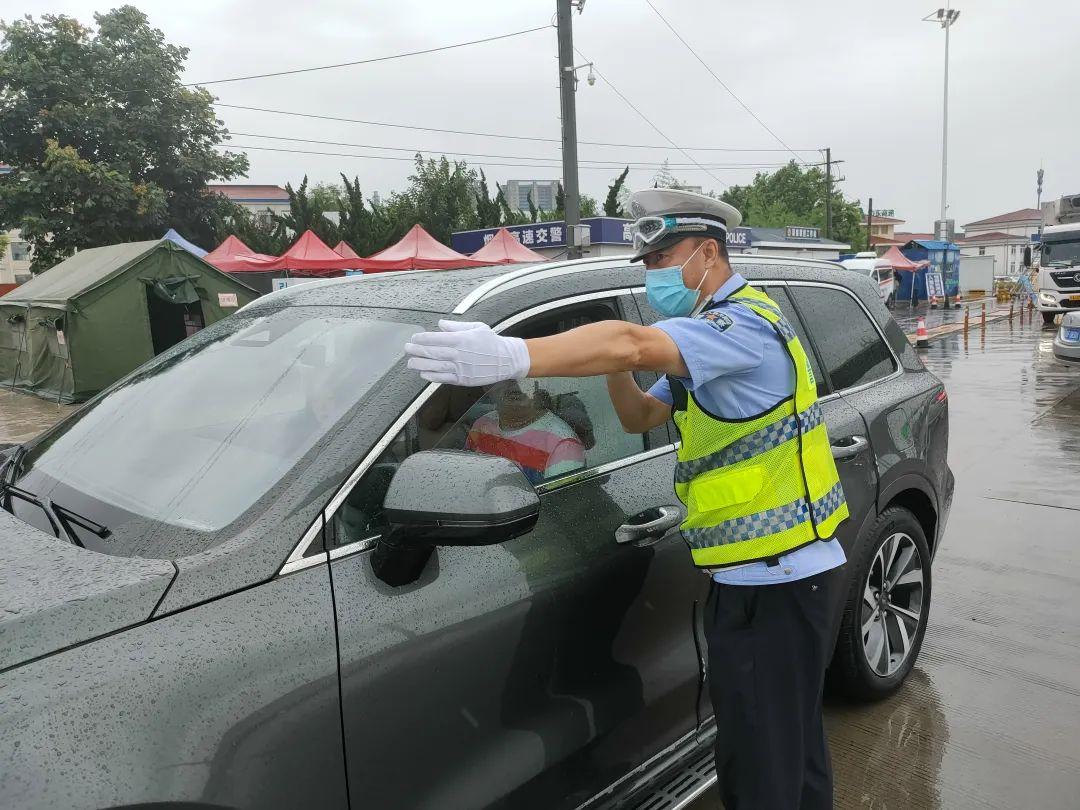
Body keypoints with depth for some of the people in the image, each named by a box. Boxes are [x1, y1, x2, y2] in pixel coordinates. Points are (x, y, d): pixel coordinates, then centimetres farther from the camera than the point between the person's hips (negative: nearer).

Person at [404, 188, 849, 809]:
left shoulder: (744, 322, -18)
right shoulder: (719, 335, 17)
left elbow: (634, 344, -37)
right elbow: (643, 417, 16)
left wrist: (512, 356, -47)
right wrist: (612, 365, -3)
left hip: (775, 581, -10)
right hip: (774, 574, 10)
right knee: (793, 743, 26)